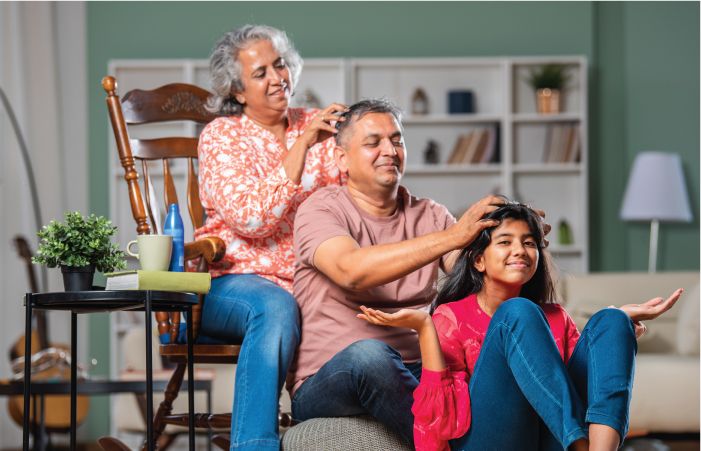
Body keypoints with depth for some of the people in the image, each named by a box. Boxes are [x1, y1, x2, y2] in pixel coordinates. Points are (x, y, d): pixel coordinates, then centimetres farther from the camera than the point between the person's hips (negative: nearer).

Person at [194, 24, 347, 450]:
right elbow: (250, 217, -14)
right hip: (233, 278, -3)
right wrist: (301, 146, -18)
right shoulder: (221, 136, 3)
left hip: (308, 278, 3)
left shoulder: (314, 126, 14)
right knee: (276, 307, -38)